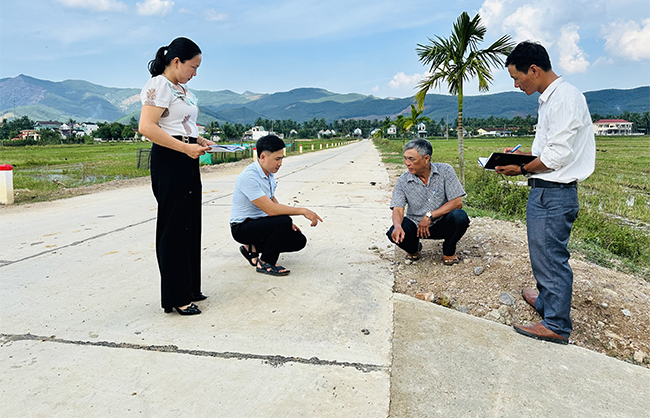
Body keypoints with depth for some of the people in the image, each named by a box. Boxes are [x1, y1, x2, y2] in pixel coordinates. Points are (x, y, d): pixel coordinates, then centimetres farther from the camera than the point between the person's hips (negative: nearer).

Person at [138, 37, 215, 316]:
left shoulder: (182, 89, 20)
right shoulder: (159, 85, -9)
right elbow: (146, 127, -21)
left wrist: (201, 141, 11)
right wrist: (186, 147, -24)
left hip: (187, 162, 10)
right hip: (169, 160, -10)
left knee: (190, 226, 13)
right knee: (174, 227, -4)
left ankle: (188, 289, 25)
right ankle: (176, 298, 7)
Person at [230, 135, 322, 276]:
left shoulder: (269, 173, 3)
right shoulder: (249, 176, -26)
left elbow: (273, 201, 18)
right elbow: (270, 209, -31)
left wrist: (288, 223, 7)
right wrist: (303, 211, -26)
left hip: (260, 222, 9)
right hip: (242, 228, -9)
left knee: (299, 240, 0)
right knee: (283, 221, -32)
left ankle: (253, 248, 11)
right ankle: (265, 263, -11)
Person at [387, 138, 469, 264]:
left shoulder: (445, 171, -11)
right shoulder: (403, 181, -7)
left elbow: (457, 202, -15)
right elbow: (398, 209, -13)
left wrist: (430, 216, -22)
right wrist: (397, 225, -37)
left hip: (441, 223, -1)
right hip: (415, 224, 1)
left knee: (459, 216, -32)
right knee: (394, 233, -28)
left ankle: (449, 251, 0)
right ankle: (413, 249, 11)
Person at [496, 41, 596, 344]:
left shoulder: (565, 97, -15)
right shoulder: (549, 99, 17)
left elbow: (558, 153, -20)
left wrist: (522, 169, -11)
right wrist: (520, 153, 13)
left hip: (554, 192, -10)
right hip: (543, 191, 10)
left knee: (551, 256, -3)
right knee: (543, 252, 21)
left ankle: (556, 325, 8)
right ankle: (546, 300, 38)